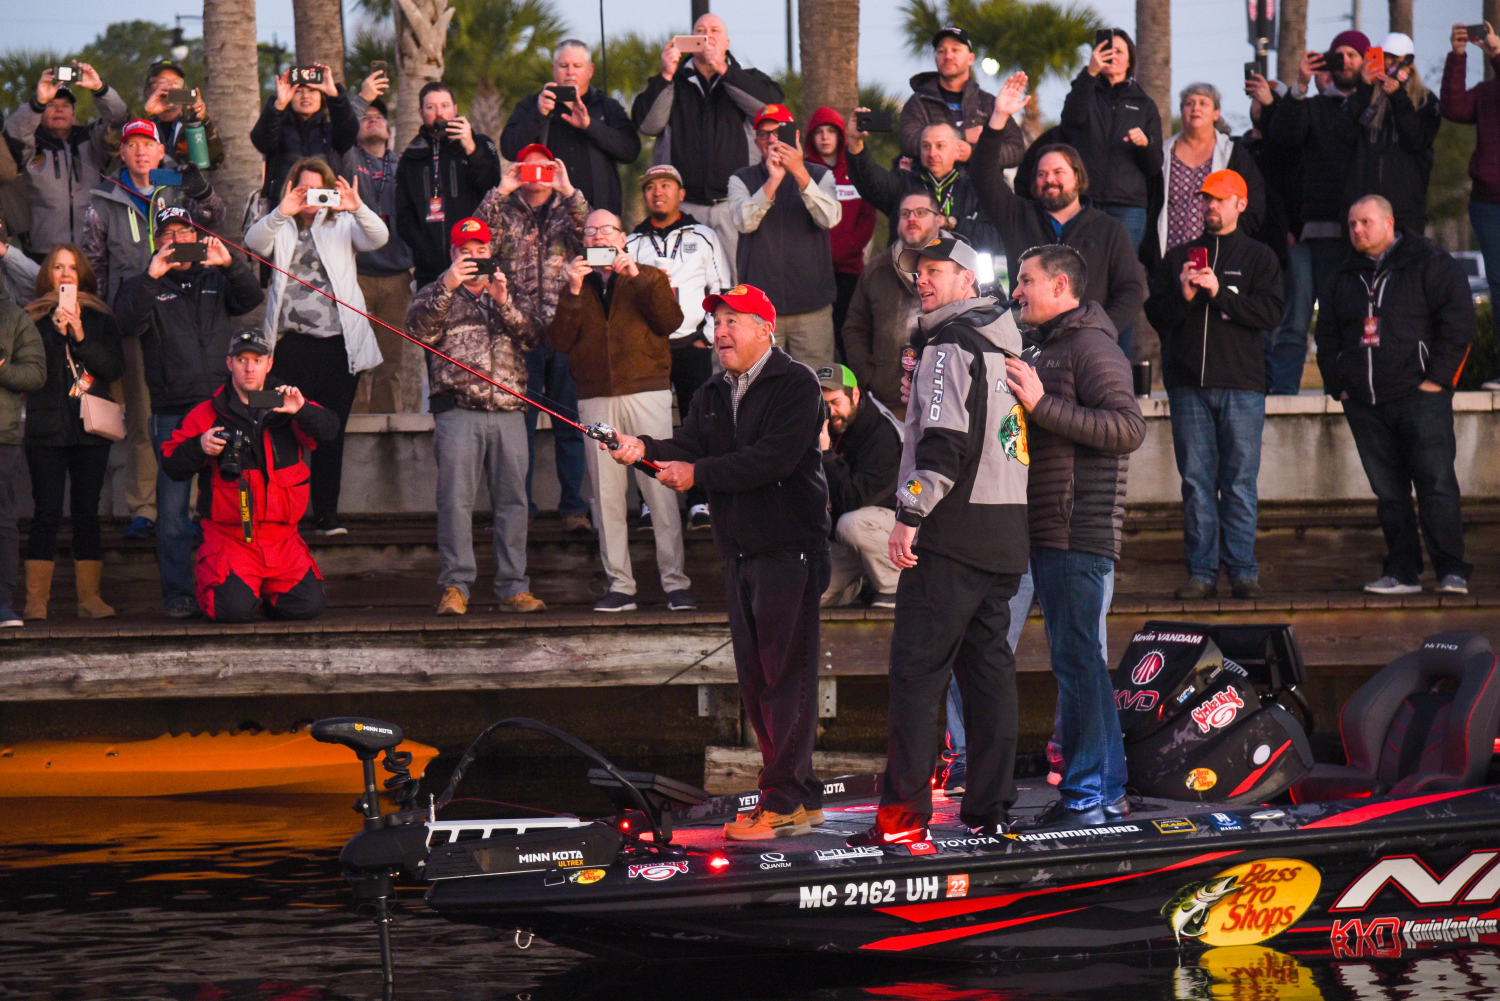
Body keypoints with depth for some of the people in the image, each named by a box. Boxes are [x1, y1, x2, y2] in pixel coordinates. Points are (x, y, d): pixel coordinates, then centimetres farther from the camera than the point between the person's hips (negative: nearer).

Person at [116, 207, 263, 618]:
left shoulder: (216, 280, 17)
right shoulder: (143, 287, 11)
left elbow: (251, 299, -1)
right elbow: (129, 324, -8)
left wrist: (230, 264, -20)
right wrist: (151, 277, -23)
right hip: (171, 411, -2)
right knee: (173, 506, -4)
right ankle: (179, 594, 0)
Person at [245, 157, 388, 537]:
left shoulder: (343, 226, 12)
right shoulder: (281, 229, 12)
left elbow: (378, 238, -6)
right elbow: (254, 244, -8)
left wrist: (357, 208, -26)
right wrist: (282, 213, -25)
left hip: (339, 342, 1)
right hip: (290, 343, -1)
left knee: (331, 433, 5)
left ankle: (326, 514, 11)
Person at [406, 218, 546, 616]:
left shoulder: (508, 295, 22)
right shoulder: (436, 295, 15)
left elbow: (530, 335, 6)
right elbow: (421, 328, -5)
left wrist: (503, 303, -9)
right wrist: (447, 288, -15)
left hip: (509, 412, 3)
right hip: (458, 412, -3)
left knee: (512, 500, 1)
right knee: (455, 499, -10)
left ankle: (514, 587, 5)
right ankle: (455, 587, -9)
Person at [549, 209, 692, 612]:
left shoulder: (648, 280, 14)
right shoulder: (574, 287, 18)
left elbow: (670, 321, -4)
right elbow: (559, 341, 3)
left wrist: (637, 277, -9)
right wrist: (574, 292, -6)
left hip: (647, 393, -2)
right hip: (596, 398, 2)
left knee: (660, 488, -8)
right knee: (606, 495, -2)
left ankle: (675, 582, -6)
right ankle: (620, 586, 2)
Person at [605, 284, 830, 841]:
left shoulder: (794, 384, -7)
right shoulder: (711, 397, 18)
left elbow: (775, 458, -20)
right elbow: (689, 449, 3)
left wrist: (698, 473, -22)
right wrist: (644, 449, -17)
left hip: (789, 549, -9)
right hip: (740, 554, 9)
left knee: (785, 678, -9)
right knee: (754, 681, 10)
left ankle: (784, 803, -9)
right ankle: (802, 798, 17)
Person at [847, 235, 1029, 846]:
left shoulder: (950, 347, -10)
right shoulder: (1004, 344, 17)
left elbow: (944, 442, -18)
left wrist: (910, 515, -17)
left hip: (954, 528, -9)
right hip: (1006, 531, 9)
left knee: (916, 669, -7)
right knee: (988, 664, 10)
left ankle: (905, 815, -9)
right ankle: (991, 810, 10)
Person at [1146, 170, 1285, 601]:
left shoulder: (1258, 257, 9)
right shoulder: (1178, 257, 17)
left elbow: (1271, 312, -5)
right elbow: (1155, 314, 11)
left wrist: (1219, 293, -12)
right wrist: (1183, 296, -8)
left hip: (1241, 386, -2)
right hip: (1189, 386, 2)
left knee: (1239, 484, -4)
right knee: (1196, 483, 0)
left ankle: (1243, 570, -1)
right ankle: (1201, 572, 3)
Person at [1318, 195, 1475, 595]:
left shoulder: (1429, 266, 0)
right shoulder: (1346, 278, 18)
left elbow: (1458, 322, -6)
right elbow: (1327, 336, 27)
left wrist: (1437, 377, -11)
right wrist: (1337, 383, 13)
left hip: (1420, 397, -6)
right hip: (1364, 405, 6)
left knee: (1436, 483, -11)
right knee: (1388, 490, 5)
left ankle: (1451, 571, -11)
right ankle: (1402, 572, 8)